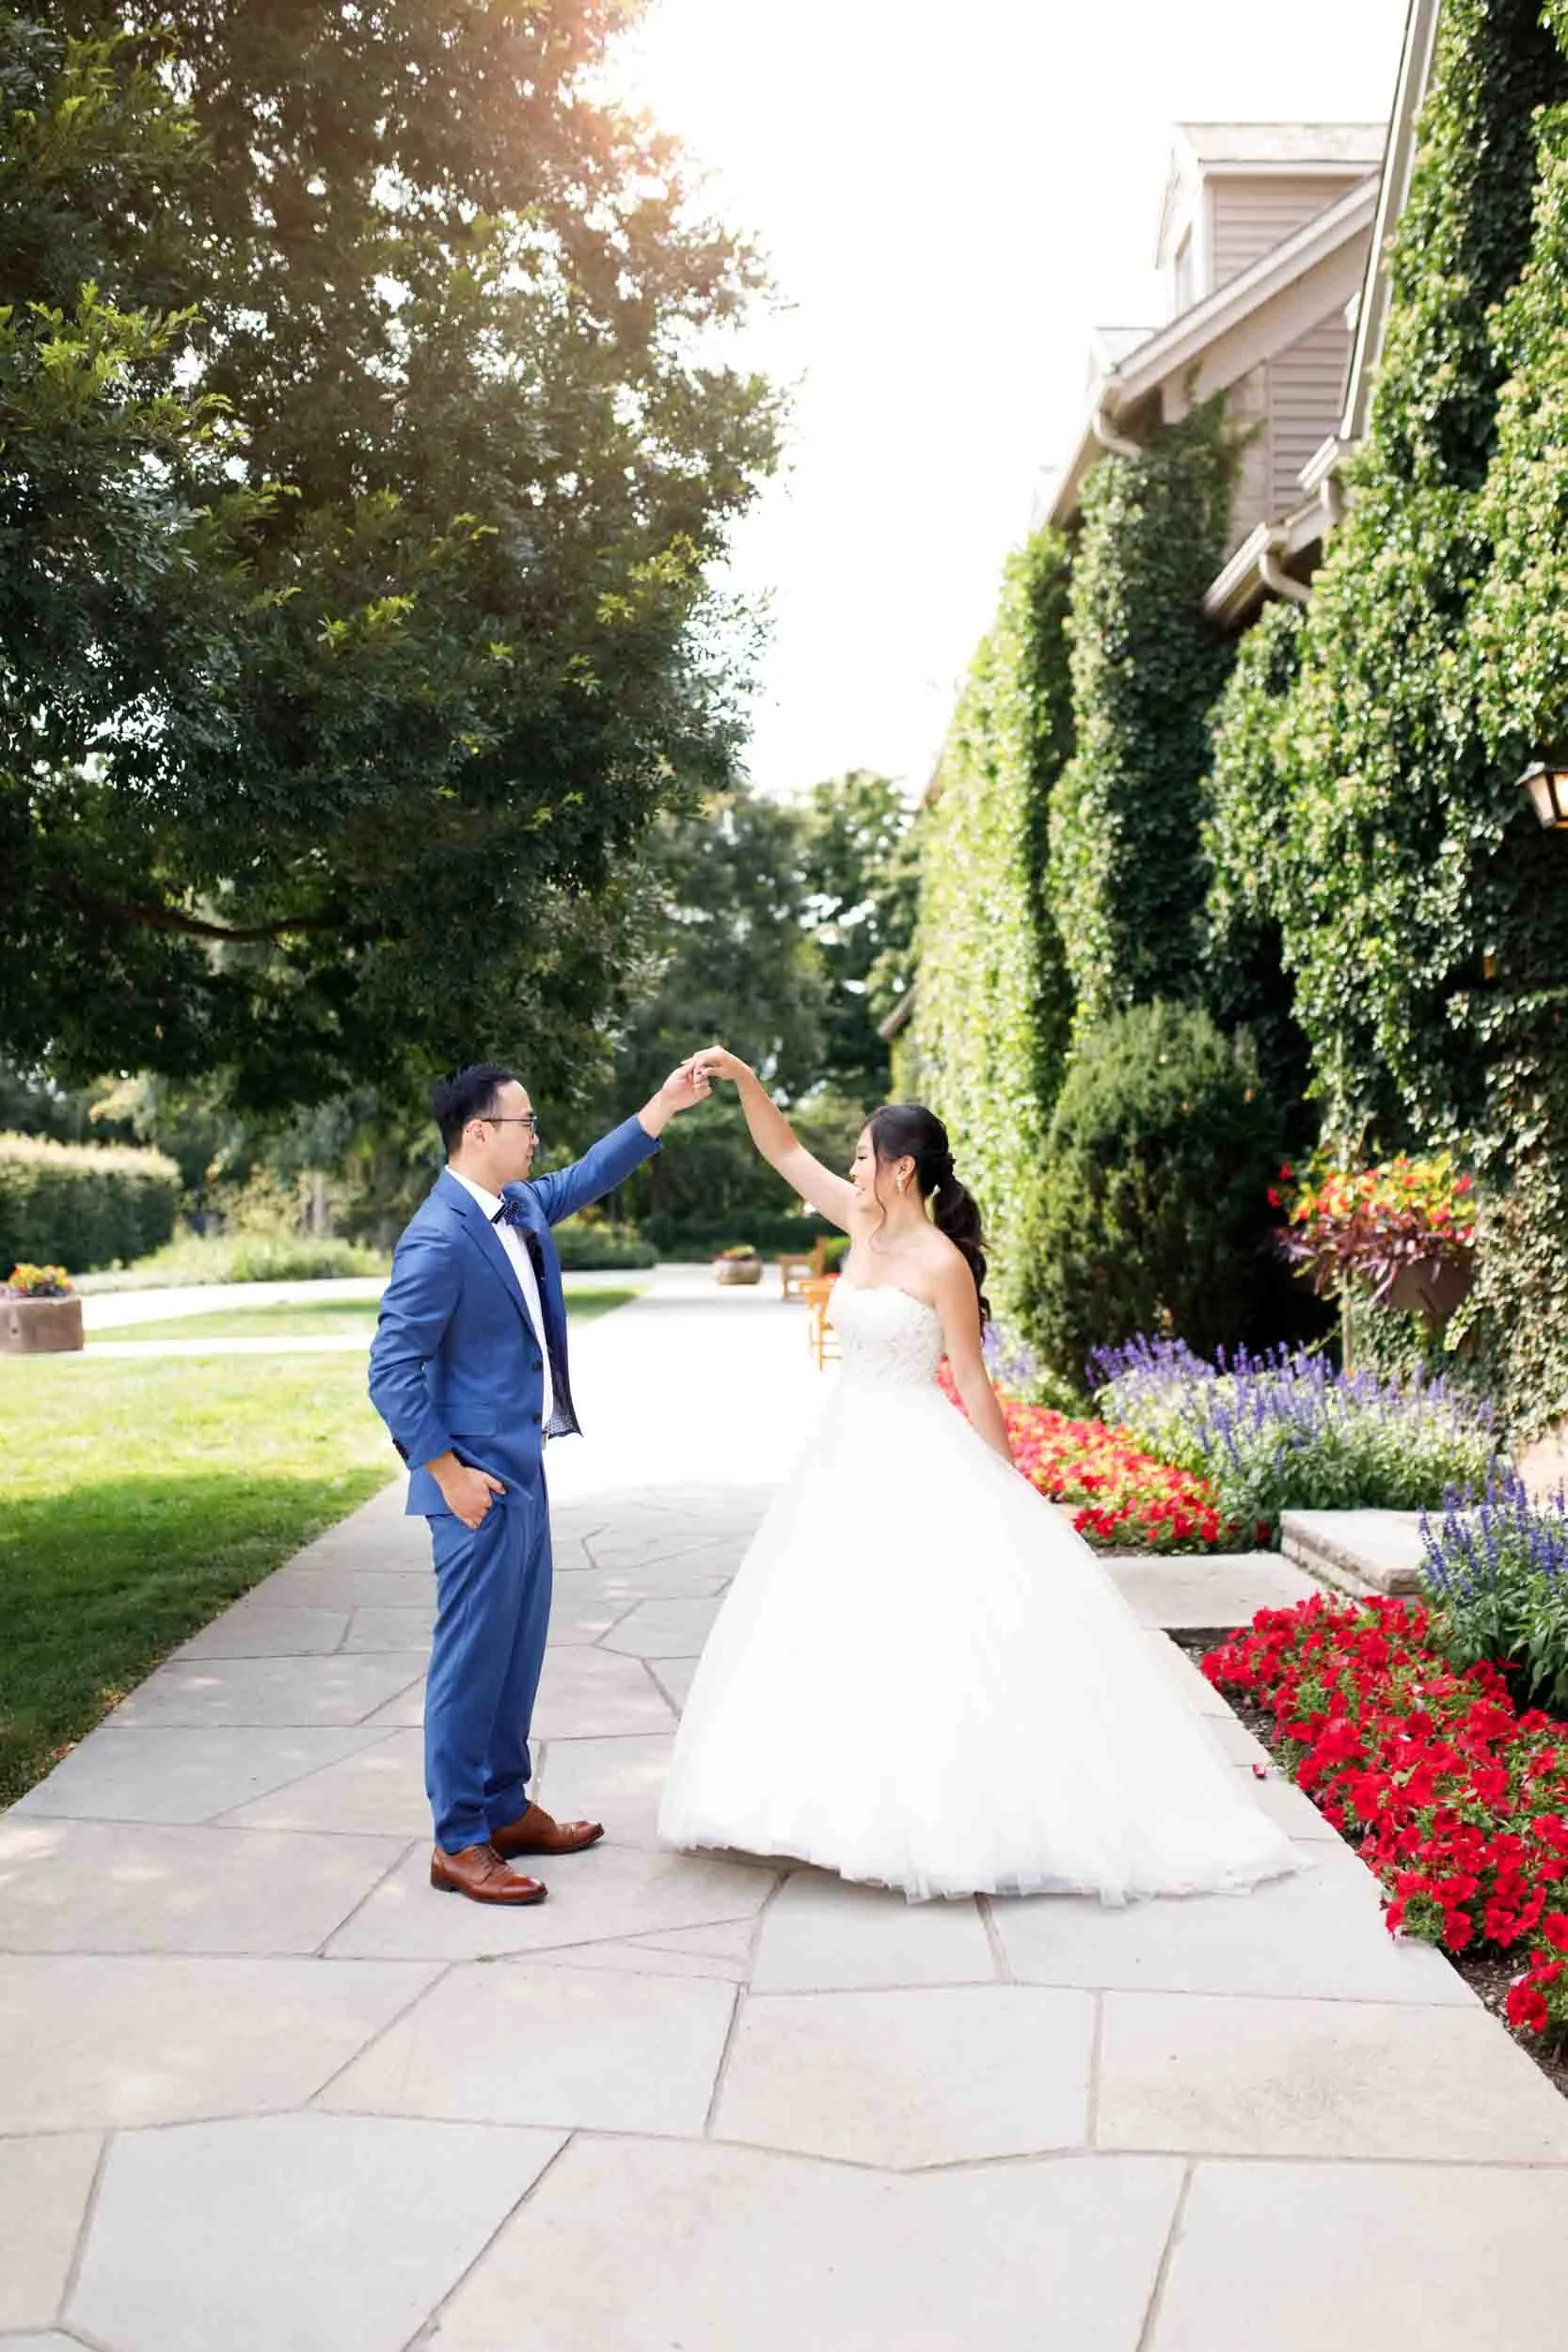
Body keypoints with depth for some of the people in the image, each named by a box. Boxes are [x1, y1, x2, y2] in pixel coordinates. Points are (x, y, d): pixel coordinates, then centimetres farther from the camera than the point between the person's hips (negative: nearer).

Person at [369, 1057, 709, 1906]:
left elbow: (586, 1179, 27)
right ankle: (457, 1844, 12)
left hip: (523, 1466, 10)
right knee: (473, 1658, 0)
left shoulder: (519, 1206, 8)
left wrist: (662, 1106, 22)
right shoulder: (440, 1238, -20)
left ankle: (507, 1809, 30)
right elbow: (392, 1369, -21)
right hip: (478, 1480, -9)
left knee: (518, 1649, 17)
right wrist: (447, 1471, -18)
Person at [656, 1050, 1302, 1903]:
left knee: (929, 1637, -8)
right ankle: (864, 1801, 21)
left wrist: (1006, 1500, -7)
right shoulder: (865, 1225, 5)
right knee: (842, 1633, 10)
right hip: (850, 1452, 8)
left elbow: (973, 1387, -11)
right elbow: (784, 1152, 11)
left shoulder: (942, 1263, -14)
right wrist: (742, 1079, -2)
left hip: (919, 1463, -8)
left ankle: (954, 1816, 3)